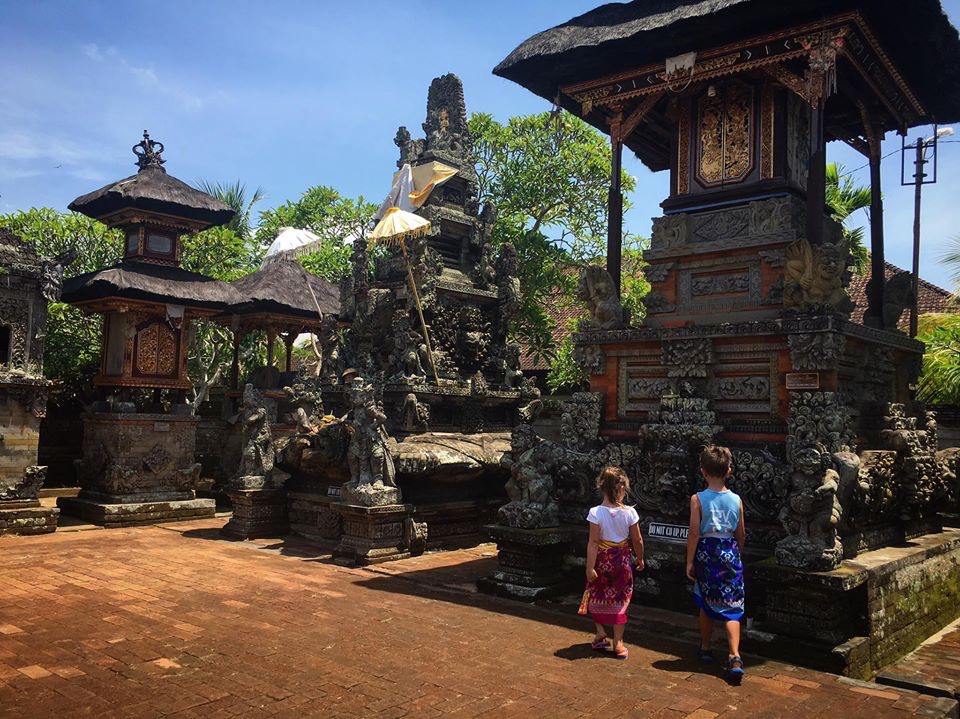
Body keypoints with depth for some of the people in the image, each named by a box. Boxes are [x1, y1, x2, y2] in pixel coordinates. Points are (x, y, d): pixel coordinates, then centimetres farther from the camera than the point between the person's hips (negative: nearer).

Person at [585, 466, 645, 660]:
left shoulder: (596, 513, -18)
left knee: (597, 598, 22)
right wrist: (640, 558, 13)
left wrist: (590, 567, -11)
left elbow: (593, 542, -17)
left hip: (602, 560, -1)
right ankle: (618, 642, 16)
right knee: (619, 600, 12)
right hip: (622, 561, 1)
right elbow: (637, 540, -4)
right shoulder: (629, 512, -13)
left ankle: (601, 633, 21)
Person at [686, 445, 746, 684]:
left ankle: (705, 648, 32)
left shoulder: (698, 499, -10)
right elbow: (741, 533, 6)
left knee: (706, 604, 17)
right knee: (731, 609, 2)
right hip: (730, 553, 1)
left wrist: (690, 561, -2)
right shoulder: (736, 500, -1)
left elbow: (694, 533, -11)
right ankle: (734, 656, -13)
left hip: (706, 552, -1)